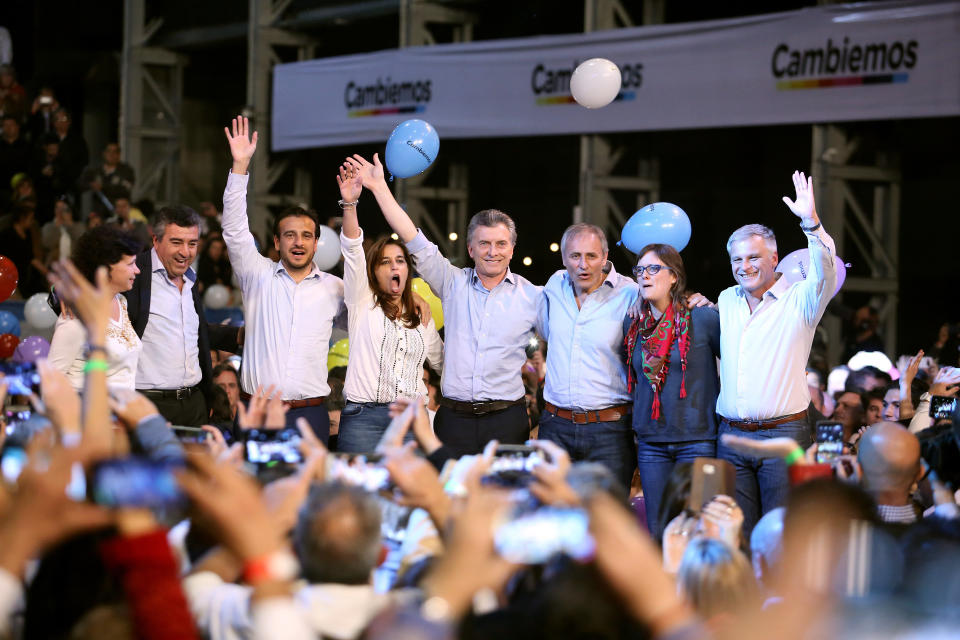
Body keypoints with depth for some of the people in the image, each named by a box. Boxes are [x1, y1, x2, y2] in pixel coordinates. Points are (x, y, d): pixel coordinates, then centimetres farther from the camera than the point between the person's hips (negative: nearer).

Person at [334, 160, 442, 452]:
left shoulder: (421, 320, 18)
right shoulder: (363, 304, 6)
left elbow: (442, 360, 31)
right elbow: (352, 251, -8)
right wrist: (350, 204, -21)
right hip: (364, 416, -3)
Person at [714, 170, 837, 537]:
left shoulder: (798, 300, -1)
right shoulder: (726, 301, 15)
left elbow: (825, 274, -20)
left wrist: (811, 223, -34)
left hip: (783, 434, -4)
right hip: (732, 435, 4)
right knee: (737, 534, 5)